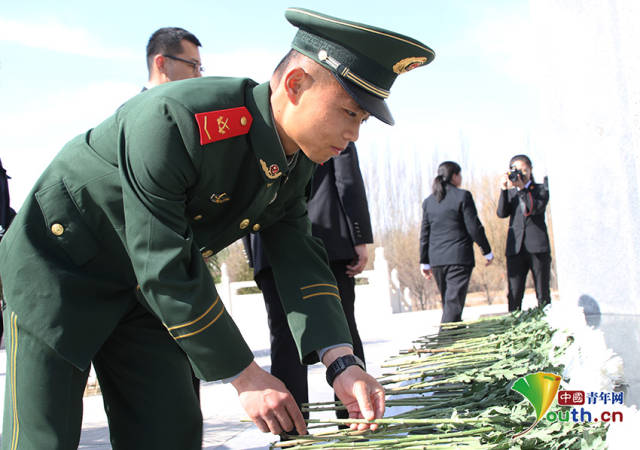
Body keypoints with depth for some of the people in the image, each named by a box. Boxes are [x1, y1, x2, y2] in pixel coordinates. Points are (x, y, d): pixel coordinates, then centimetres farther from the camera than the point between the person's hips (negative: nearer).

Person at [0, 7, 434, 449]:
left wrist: (341, 362, -21)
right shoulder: (173, 120, -34)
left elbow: (298, 261, -6)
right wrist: (244, 375, -25)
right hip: (57, 270, -6)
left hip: (139, 293, 7)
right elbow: (163, 270, -32)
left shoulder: (297, 161, -8)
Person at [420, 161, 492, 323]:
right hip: (459, 257, -5)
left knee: (448, 302, 16)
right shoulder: (462, 196, -5)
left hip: (436, 259, 6)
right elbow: (474, 227, -8)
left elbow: (425, 233, 10)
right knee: (454, 302, -8)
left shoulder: (428, 201, 10)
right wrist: (487, 251, 2)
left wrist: (424, 261, 14)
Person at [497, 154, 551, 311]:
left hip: (538, 247, -2)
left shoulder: (541, 190, 10)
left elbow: (536, 208, -10)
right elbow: (501, 213, 0)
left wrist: (522, 188, -14)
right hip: (515, 248, 2)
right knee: (514, 295, -5)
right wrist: (504, 189, -8)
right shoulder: (510, 193, 17)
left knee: (543, 295, 1)